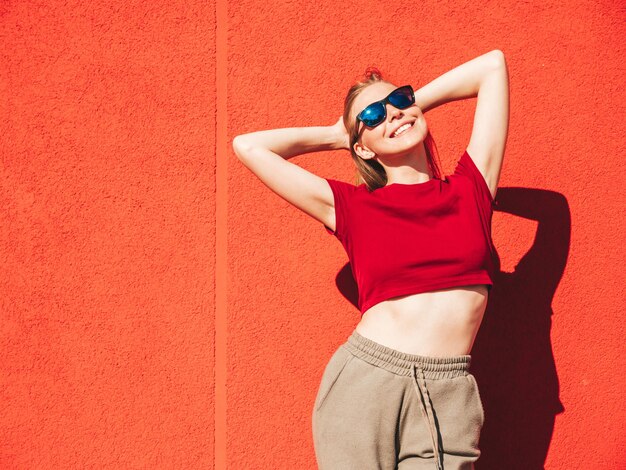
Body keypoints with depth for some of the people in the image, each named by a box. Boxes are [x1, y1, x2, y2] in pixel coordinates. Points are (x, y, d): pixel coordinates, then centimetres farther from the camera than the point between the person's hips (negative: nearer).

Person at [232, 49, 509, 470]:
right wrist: (335, 135, 20)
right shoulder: (354, 209, 7)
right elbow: (248, 146, 10)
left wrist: (413, 101, 23)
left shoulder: (469, 190, 10)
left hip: (449, 399, 1)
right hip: (363, 384, 0)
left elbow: (493, 65, 15)